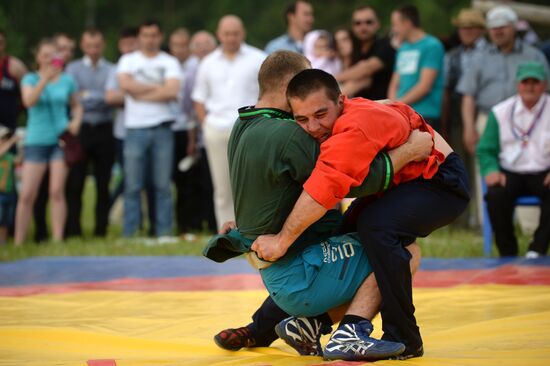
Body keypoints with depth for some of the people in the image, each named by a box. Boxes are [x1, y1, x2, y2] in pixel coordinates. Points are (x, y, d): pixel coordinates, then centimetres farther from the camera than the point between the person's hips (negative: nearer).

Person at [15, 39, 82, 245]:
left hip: (61, 139, 1)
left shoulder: (67, 81, 6)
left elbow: (76, 106, 17)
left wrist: (76, 121, -3)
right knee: (26, 195, -4)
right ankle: (18, 242, 2)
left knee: (57, 191, -6)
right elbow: (28, 101, -16)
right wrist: (45, 79, -25)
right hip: (36, 141, -1)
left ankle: (58, 240, -3)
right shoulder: (30, 79, 1)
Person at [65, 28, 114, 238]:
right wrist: (101, 97, -10)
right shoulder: (73, 69, 8)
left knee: (103, 185, 4)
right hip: (80, 130, -1)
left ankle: (101, 231, 9)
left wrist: (87, 95, -9)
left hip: (104, 131, 1)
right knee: (74, 183, -4)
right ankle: (72, 232, -1)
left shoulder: (112, 70, 8)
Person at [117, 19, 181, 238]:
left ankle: (164, 232, 4)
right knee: (133, 185, -3)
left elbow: (172, 92, -7)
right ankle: (130, 234, 0)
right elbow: (126, 85, -9)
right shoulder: (128, 60, 11)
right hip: (135, 128, 0)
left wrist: (141, 94, -5)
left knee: (163, 185, 0)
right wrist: (158, 88, -4)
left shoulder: (169, 62, 9)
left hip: (162, 128, 0)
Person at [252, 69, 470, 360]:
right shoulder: (318, 132, -6)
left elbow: (324, 189, -41)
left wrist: (283, 240, -35)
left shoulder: (355, 128, -34)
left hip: (440, 181, -10)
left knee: (377, 226, -30)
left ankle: (403, 341, -22)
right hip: (399, 184, 10)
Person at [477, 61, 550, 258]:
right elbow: (485, 150, 8)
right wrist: (491, 170, -14)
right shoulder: (500, 112, 6)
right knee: (495, 196, -31)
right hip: (510, 173, 1)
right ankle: (507, 254, -17)